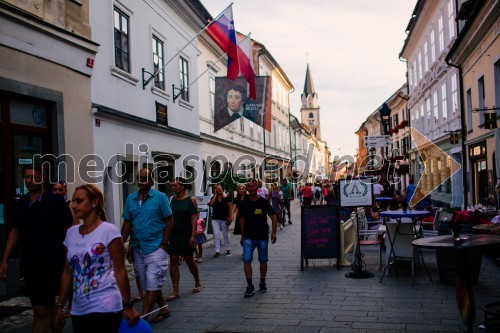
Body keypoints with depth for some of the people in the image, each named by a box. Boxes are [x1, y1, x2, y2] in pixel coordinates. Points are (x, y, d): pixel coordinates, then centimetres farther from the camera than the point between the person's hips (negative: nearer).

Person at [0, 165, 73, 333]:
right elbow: (15, 232, 15)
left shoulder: (56, 201, -7)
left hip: (51, 264, -5)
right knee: (48, 306, 18)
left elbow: (69, 231, -7)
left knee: (41, 310, -6)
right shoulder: (20, 204, 10)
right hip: (29, 265, 6)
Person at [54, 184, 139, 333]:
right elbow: (68, 273, 12)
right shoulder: (71, 232, 7)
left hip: (105, 308, -5)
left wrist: (128, 306, -11)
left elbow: (120, 271, -10)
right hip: (78, 310, 6)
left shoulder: (108, 230, -10)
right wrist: (60, 306, 12)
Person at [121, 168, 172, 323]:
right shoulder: (130, 198, 6)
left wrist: (164, 244, -11)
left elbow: (168, 221, -5)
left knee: (152, 284, -6)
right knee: (149, 285, 15)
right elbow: (127, 223, 9)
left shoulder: (160, 197, -7)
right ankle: (163, 309, 33)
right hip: (138, 249, 5)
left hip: (156, 247, -5)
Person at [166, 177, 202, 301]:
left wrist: (193, 236, -15)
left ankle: (197, 283, 33)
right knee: (173, 261, -1)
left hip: (186, 235, -4)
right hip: (173, 235, 4)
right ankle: (175, 291, 3)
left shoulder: (191, 200, -6)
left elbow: (194, 218, -9)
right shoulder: (171, 199, 7)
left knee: (189, 260, 8)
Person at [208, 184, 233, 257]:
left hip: (224, 219, -1)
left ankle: (228, 249, 24)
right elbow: (211, 204, -14)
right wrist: (215, 195, -8)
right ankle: (217, 251, 1)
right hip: (215, 219, 2)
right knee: (216, 235, -3)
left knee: (226, 235, 10)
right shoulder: (213, 198, 6)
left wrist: (230, 217, -11)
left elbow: (230, 207, -2)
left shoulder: (226, 198, 0)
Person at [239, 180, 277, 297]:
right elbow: (242, 219, 12)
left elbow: (273, 217, -1)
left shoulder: (264, 202, -5)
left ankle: (262, 283, 26)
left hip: (262, 237, -1)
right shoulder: (244, 203, 3)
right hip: (248, 237, 1)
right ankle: (250, 285, 0)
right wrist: (242, 236, 11)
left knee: (263, 261, 9)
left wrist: (273, 233, -10)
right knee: (246, 261, -8)